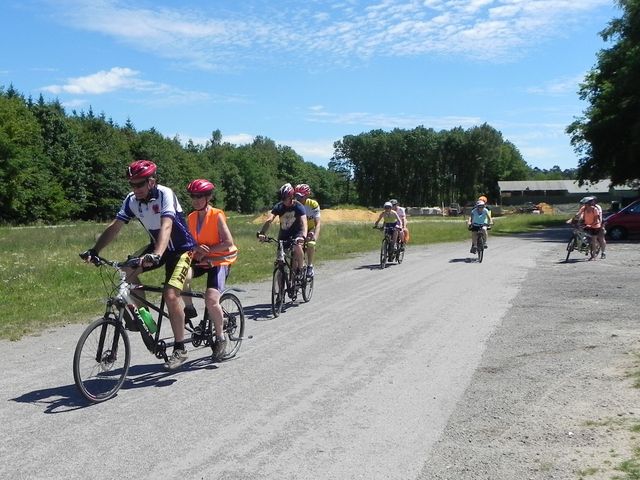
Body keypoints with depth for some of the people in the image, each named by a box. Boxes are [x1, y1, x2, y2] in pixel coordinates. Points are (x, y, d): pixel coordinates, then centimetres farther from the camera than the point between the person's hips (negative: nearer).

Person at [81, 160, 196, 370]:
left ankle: (180, 349, -7)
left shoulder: (165, 195, -26)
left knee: (170, 295, -21)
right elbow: (114, 227, -10)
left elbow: (166, 227, -40)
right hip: (157, 246, 7)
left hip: (181, 248, -6)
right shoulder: (131, 200, -8)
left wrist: (156, 255, -54)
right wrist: (94, 250, -22)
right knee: (127, 272, -15)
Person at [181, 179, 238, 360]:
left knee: (211, 299, -20)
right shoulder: (191, 218, 4)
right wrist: (197, 249, -18)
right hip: (200, 260, 5)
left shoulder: (217, 216, -12)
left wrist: (207, 250, -18)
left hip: (219, 260, -5)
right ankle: (189, 308, -1)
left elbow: (228, 242, -17)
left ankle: (220, 338, 2)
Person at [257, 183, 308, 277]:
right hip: (283, 233, 3)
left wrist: (303, 236, -54)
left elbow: (303, 222, -34)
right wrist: (262, 233, -46)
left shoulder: (298, 206, -21)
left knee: (298, 247, -32)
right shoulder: (278, 206, -15)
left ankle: (300, 271, -11)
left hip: (296, 232, -3)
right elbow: (269, 220, -28)